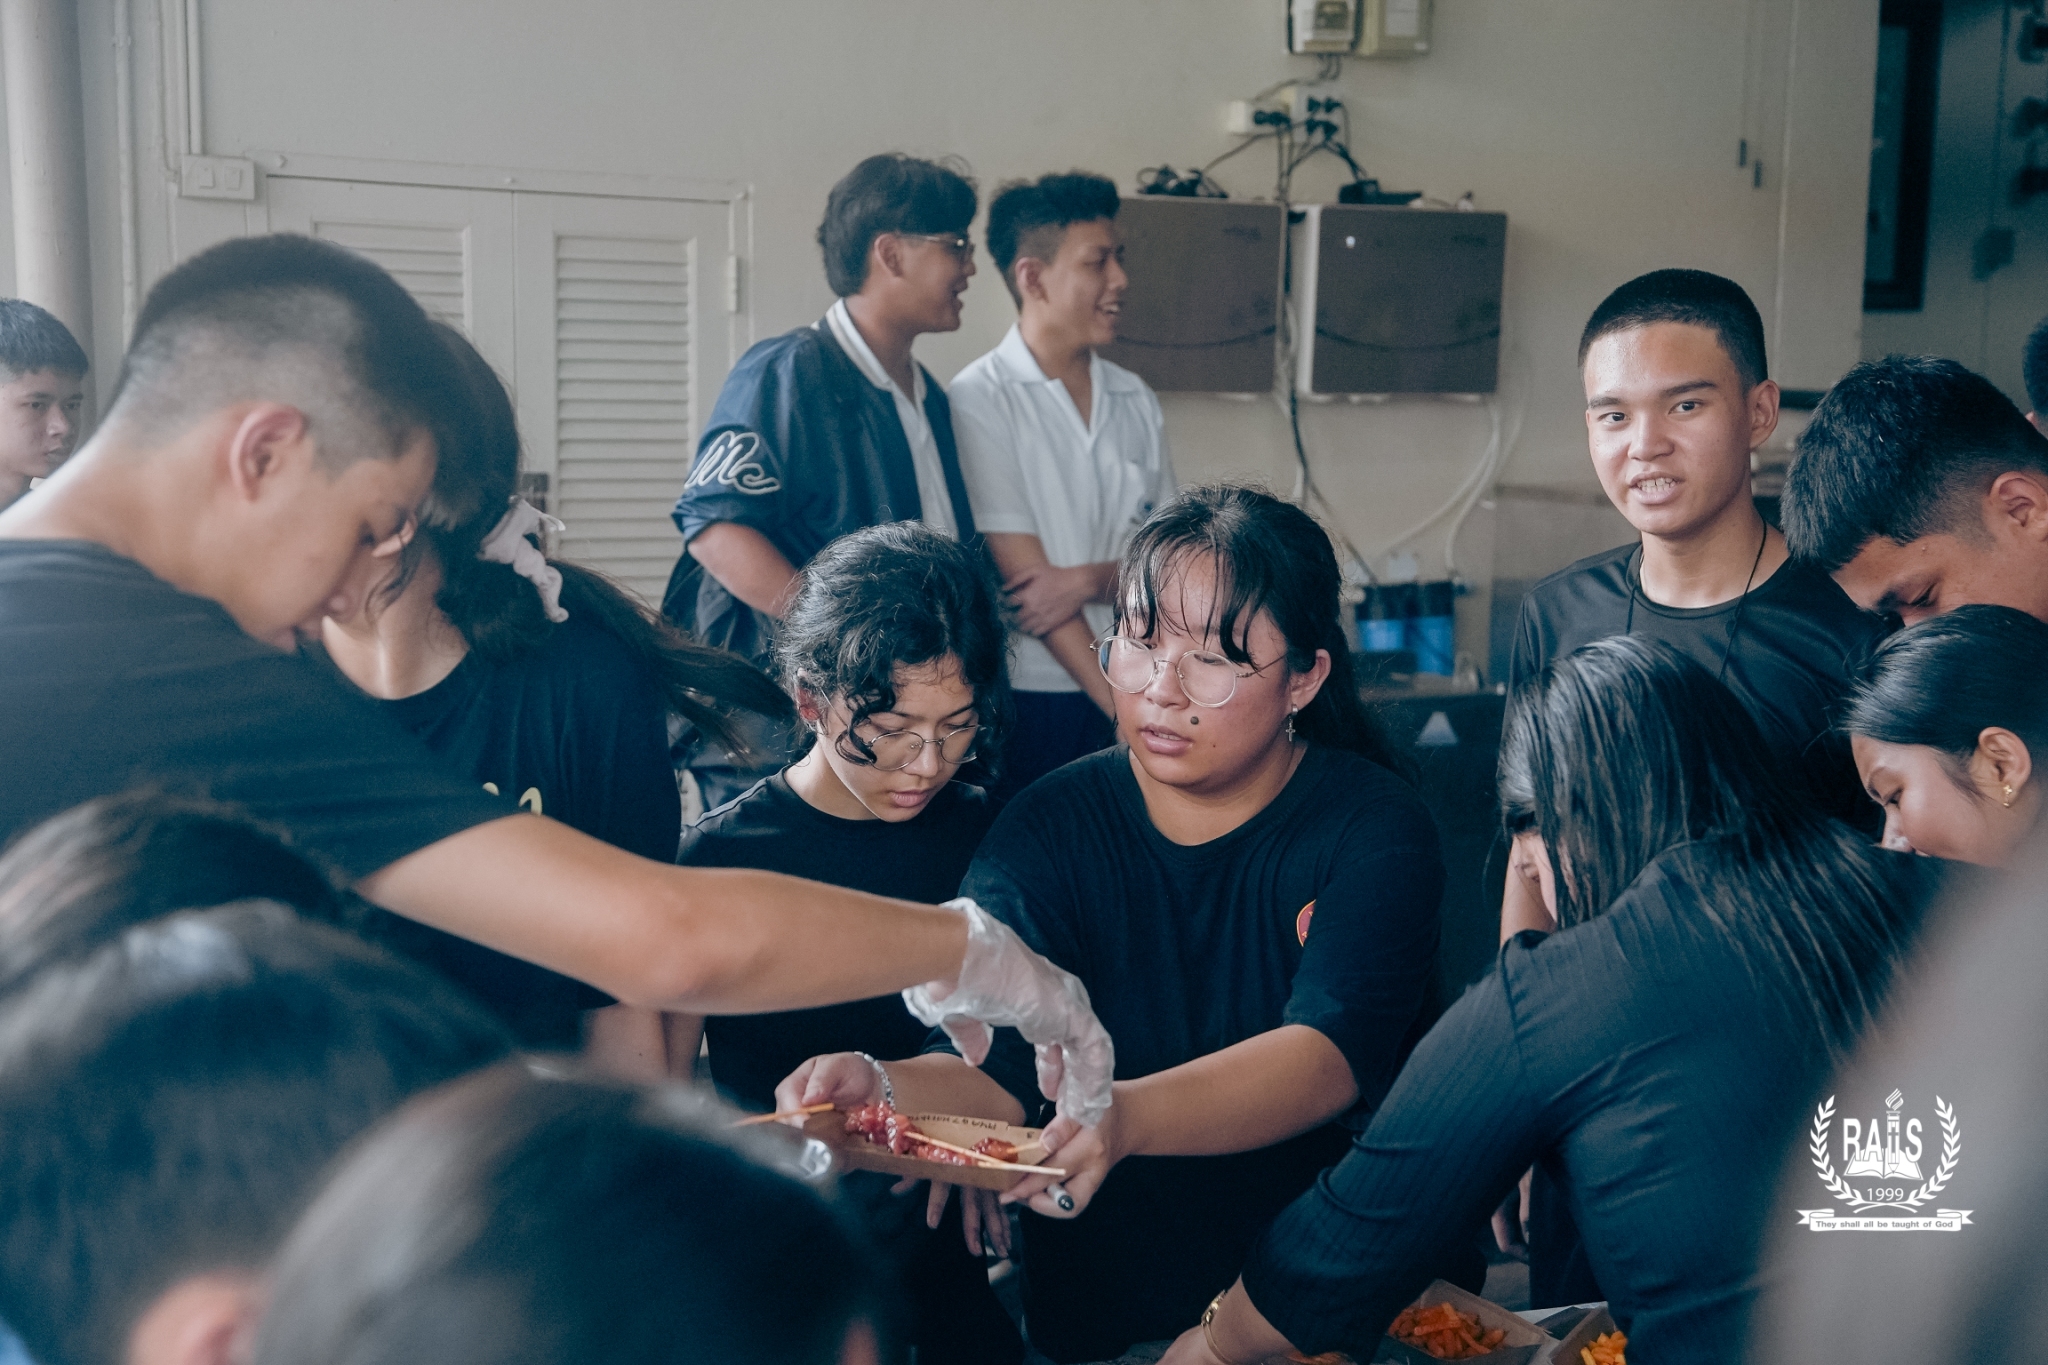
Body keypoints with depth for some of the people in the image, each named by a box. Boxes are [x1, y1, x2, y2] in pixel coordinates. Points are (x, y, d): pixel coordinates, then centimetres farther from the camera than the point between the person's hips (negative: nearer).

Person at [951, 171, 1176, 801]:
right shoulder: (980, 398, -7)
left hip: (1129, 688, 5)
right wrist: (1124, 707, -14)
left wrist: (1091, 579, -14)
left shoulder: (1136, 400, 9)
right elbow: (1021, 573, -11)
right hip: (1024, 700, -4)